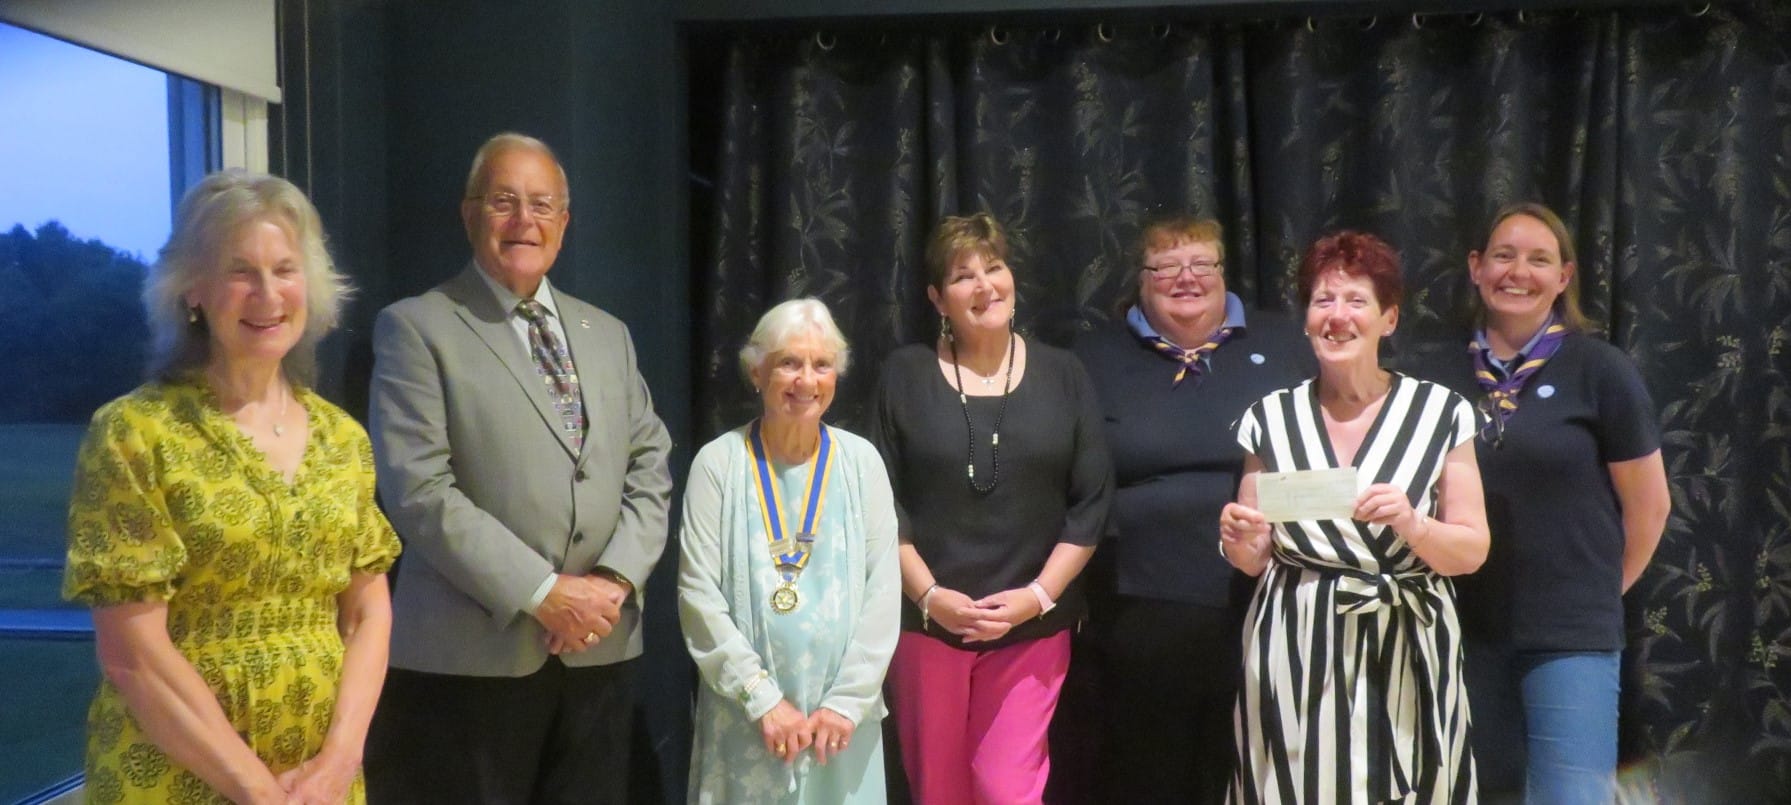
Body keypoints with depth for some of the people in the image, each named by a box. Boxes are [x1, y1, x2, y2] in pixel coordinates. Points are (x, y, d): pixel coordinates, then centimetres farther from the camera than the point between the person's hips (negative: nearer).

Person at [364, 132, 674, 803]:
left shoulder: (607, 334, 15)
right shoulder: (416, 328, -2)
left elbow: (650, 468, 10)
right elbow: (420, 491, -12)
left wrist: (616, 578, -7)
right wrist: (543, 593, -16)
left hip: (599, 651, 5)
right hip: (473, 656, -5)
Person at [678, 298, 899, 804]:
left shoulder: (861, 462, 1)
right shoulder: (719, 462, -4)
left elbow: (883, 591, -1)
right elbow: (699, 596, -6)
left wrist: (848, 702, -8)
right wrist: (764, 700, -11)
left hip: (842, 718, 1)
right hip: (743, 716, -1)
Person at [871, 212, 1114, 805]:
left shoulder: (1062, 376, 4)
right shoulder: (905, 376, 2)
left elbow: (1091, 502, 1)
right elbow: (880, 502, -1)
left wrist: (1039, 595, -9)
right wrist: (929, 594, -11)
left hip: (1033, 626, 0)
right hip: (927, 620, 0)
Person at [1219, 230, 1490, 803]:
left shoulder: (1442, 413, -1)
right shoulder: (1271, 418, 4)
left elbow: (1472, 552, -1)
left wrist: (1412, 525, -19)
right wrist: (1237, 541, -11)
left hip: (1405, 656, -1)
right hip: (1296, 655, 1)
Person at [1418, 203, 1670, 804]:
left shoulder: (1601, 369, -5)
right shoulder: (1443, 376, 3)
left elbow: (1648, 504, 1)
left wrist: (1598, 592, 7)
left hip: (1570, 634, -3)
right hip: (1467, 629, 3)